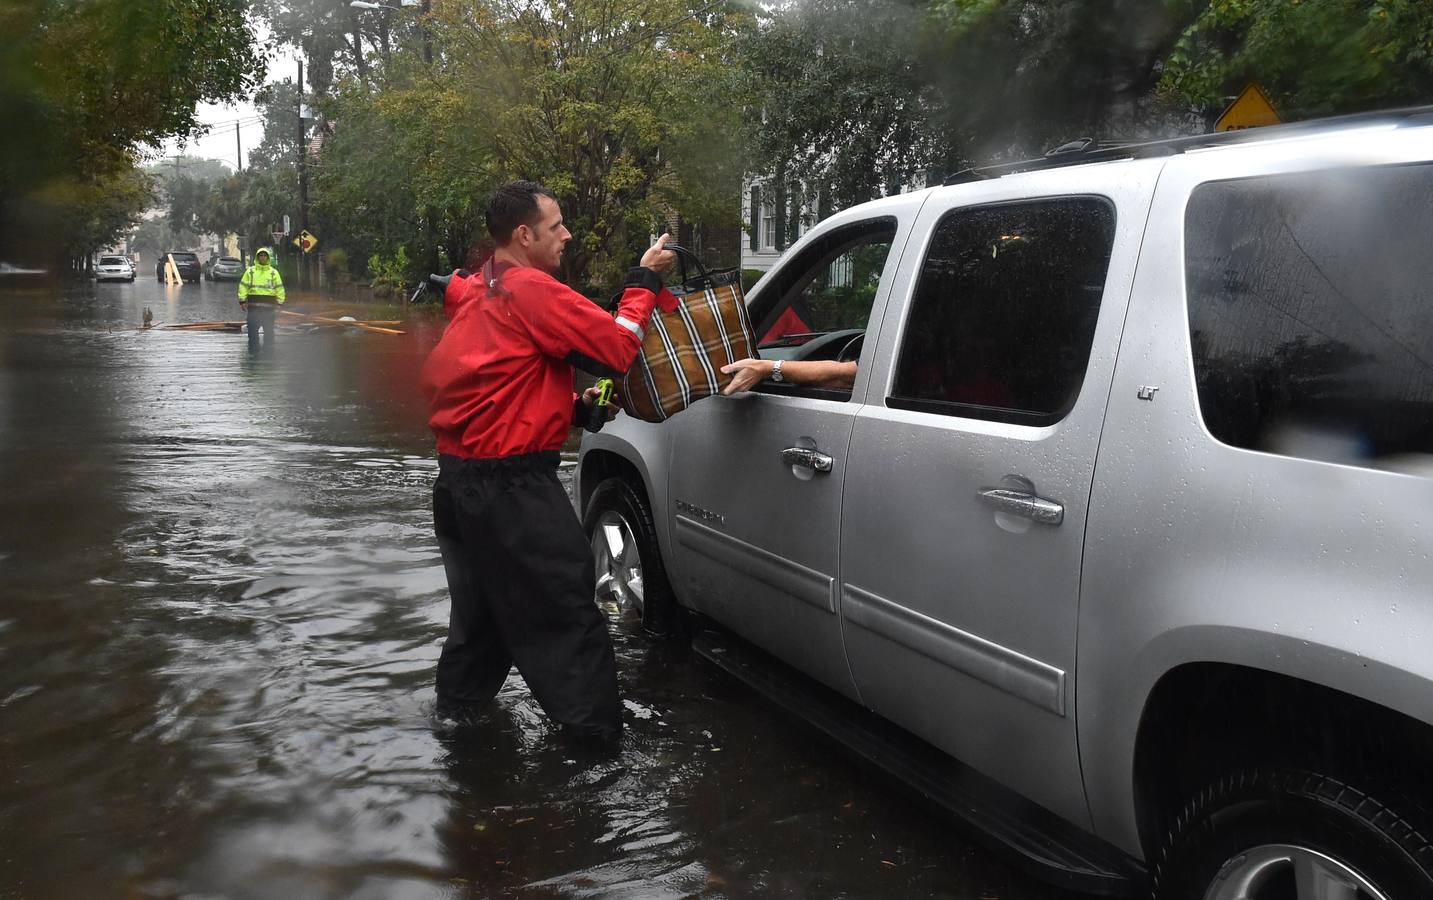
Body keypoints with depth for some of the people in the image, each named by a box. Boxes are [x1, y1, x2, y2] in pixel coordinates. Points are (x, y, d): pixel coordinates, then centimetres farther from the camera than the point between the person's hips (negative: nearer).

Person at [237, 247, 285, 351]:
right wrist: (242, 301, -1)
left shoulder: (273, 272, 10)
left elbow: (279, 288, 10)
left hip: (268, 305, 0)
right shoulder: (250, 271, 8)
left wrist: (279, 302, 3)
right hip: (253, 304, 0)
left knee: (269, 330, 2)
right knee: (252, 329, -2)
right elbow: (243, 286, 7)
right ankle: (253, 349, 5)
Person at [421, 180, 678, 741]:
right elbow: (617, 348, -16)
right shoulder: (532, 290, -13)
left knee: (482, 611, 23)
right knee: (567, 618, -2)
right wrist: (644, 280, -4)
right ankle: (596, 732, 3)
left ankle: (456, 711, 35)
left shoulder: (479, 295, 16)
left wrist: (572, 407, 9)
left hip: (458, 480, 10)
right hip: (511, 489, -10)